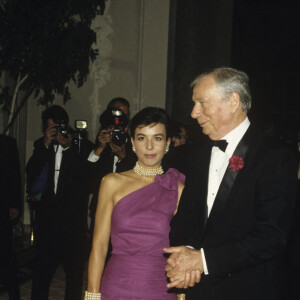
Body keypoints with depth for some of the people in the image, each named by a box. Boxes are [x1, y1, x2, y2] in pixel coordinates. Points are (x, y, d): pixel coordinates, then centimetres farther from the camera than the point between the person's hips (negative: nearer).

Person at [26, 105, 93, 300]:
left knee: (74, 266, 5)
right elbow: (31, 173, -2)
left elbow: (87, 177, -10)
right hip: (47, 215, 2)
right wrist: (45, 145, -11)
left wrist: (69, 148, -15)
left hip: (73, 216, -2)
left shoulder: (83, 146, 0)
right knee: (43, 264, 5)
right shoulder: (41, 145, 9)